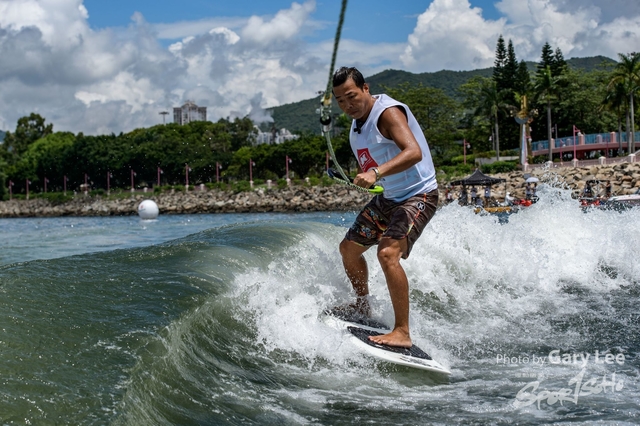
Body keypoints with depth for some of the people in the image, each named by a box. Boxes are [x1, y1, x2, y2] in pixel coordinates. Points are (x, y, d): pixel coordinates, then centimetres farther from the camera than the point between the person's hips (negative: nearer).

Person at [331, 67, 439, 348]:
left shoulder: (388, 112, -21)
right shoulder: (357, 124, 7)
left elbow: (414, 152, -38)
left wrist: (376, 173, -49)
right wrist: (363, 177, 4)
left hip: (418, 196, -10)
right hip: (388, 198, 10)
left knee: (388, 253, -28)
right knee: (349, 248, 16)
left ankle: (402, 332, -23)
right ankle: (363, 308, 37)